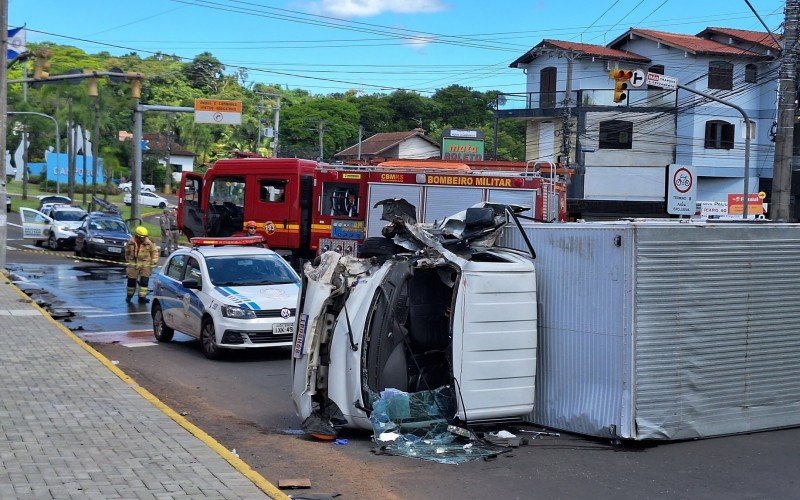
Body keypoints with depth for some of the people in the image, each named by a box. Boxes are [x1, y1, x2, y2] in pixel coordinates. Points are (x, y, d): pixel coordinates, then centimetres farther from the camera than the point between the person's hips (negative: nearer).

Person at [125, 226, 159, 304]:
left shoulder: (149, 243, -4)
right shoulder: (131, 243, -3)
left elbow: (154, 251, 7)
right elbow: (127, 252, 13)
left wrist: (154, 261, 0)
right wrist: (127, 262, 19)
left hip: (145, 265, 0)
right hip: (133, 264, 0)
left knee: (144, 281, -5)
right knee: (131, 281, 7)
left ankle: (142, 297, 1)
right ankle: (129, 295, 27)